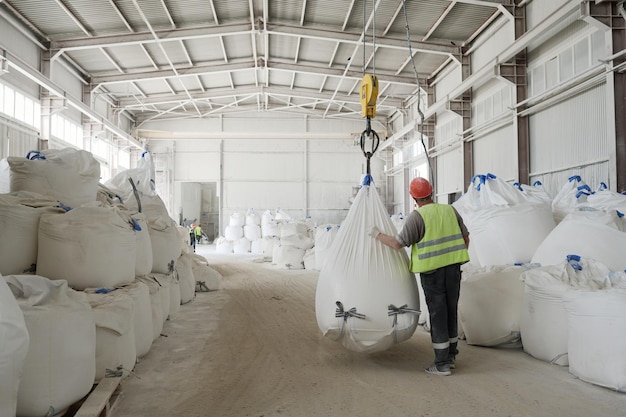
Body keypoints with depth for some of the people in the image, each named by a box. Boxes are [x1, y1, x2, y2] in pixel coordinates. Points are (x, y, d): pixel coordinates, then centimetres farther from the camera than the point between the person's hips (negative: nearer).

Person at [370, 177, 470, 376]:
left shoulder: (416, 216, -11)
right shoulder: (450, 210, 6)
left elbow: (398, 243, -14)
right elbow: (465, 238, 11)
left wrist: (377, 235, 0)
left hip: (432, 271, -5)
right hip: (453, 268, 5)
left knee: (437, 314, 1)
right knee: (451, 310, 15)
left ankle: (442, 363, 6)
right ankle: (450, 355, 27)